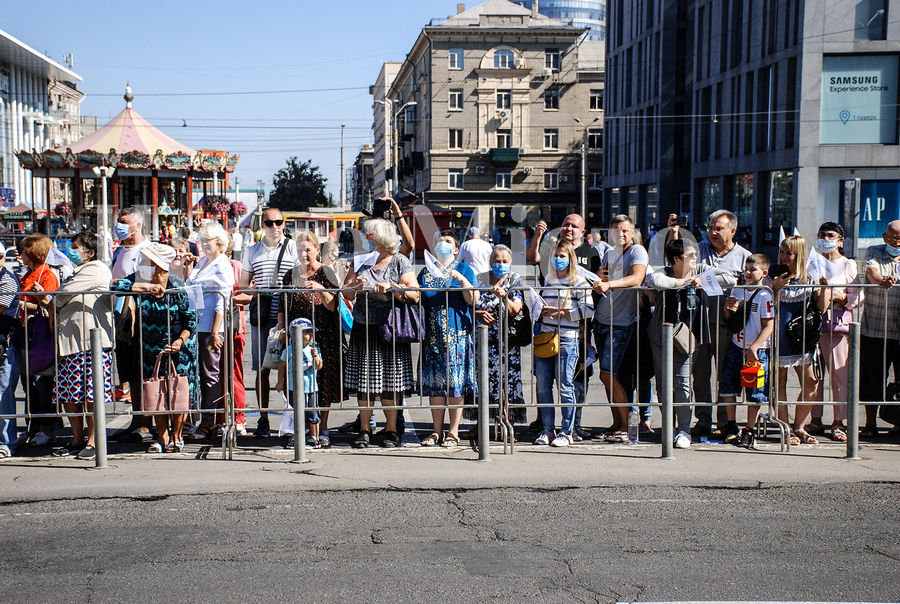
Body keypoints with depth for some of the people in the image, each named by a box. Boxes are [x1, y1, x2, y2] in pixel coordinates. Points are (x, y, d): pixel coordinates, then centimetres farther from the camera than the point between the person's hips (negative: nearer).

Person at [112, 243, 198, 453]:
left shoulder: (177, 286, -16)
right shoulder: (140, 280, -8)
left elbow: (191, 318, -11)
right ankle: (161, 438, 20)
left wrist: (180, 341, -24)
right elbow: (117, 285, -23)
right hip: (151, 348, 3)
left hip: (179, 347, -3)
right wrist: (144, 288, -31)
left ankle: (176, 437, 18)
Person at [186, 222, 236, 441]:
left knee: (210, 375, -3)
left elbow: (221, 302, -13)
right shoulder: (201, 263, 18)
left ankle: (207, 425, 0)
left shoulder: (223, 266, -7)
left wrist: (215, 332, -17)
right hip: (196, 326, 8)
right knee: (201, 373, 10)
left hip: (210, 328, -8)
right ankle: (205, 421, 16)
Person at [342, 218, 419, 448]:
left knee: (390, 381, 1)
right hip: (363, 329, 3)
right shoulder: (361, 261, 11)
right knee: (364, 381, 2)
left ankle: (391, 430, 11)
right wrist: (356, 286, -15)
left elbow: (414, 295, -7)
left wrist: (392, 288, -20)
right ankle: (364, 430, 11)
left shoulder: (400, 262, 1)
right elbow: (345, 293, 6)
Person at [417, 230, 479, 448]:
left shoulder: (463, 269, 7)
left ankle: (453, 432, 0)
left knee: (455, 382, -5)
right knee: (434, 383, 3)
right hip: (432, 335, 4)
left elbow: (473, 300, -3)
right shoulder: (426, 273, 17)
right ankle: (437, 430, 10)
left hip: (457, 334, -3)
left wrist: (462, 280, -16)